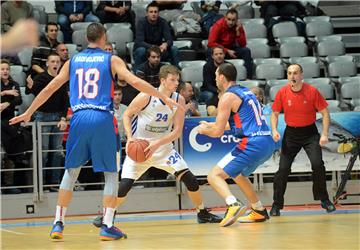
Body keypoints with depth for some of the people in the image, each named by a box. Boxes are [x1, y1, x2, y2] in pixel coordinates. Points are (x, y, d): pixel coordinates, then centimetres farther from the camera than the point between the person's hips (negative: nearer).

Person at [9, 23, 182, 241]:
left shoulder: (73, 61, 15)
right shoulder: (111, 60, 6)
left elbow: (50, 88, 16)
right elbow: (136, 82, -5)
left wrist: (28, 113, 25)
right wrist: (165, 98, 0)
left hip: (80, 118, 3)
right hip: (102, 119, -3)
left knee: (71, 172, 15)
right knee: (111, 174, 7)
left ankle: (59, 223, 10)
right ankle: (107, 226, 0)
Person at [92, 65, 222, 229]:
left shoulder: (179, 100, -8)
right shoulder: (146, 97, -18)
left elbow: (177, 131, -10)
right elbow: (127, 115, -5)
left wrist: (157, 144, -23)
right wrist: (130, 138, -18)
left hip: (163, 147, 3)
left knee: (189, 178, -10)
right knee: (124, 185, -13)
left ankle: (202, 214, 9)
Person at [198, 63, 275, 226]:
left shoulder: (228, 97, -6)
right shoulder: (246, 92, 21)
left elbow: (218, 132, -7)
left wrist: (204, 130, 15)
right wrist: (210, 125, 39)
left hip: (252, 144, -9)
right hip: (267, 143, 9)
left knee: (214, 176, -7)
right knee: (238, 174, 32)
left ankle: (234, 205, -31)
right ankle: (260, 212, 35)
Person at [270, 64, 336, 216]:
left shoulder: (312, 91, -11)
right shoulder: (282, 93, -6)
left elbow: (325, 113, -6)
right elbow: (275, 114, 6)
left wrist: (325, 134, -15)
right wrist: (274, 130, -11)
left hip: (310, 132, -1)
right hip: (291, 133, 1)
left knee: (318, 165, -17)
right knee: (283, 168, -7)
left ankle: (324, 200, 1)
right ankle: (277, 205, 4)